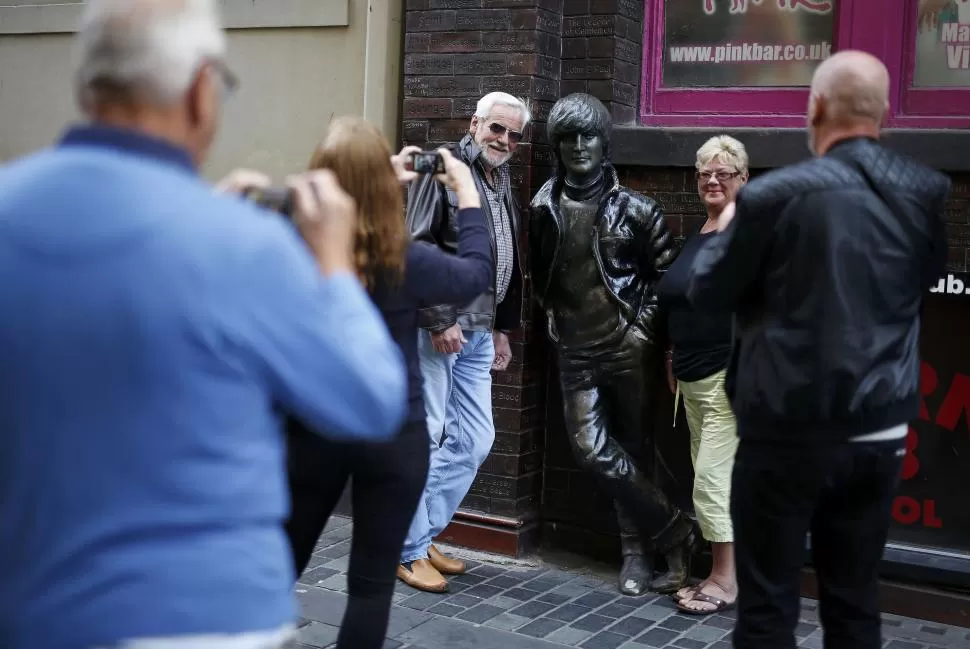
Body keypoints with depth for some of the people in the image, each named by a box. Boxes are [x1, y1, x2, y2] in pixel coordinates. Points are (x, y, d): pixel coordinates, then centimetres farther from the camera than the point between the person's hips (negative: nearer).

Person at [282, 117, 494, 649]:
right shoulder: (405, 262, -17)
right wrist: (468, 194, 12)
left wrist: (390, 176, 19)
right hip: (393, 437, -2)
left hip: (311, 432, 3)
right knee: (371, 582, 9)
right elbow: (477, 272, 2)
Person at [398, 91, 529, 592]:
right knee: (423, 436, -2)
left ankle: (422, 533, 23)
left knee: (474, 439, 10)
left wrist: (503, 327, 19)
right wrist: (440, 321, -18)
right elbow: (416, 247, -16)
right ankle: (409, 550, 9)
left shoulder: (502, 181, 18)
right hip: (435, 327, -8)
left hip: (478, 332, 8)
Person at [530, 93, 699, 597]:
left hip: (629, 348, -2)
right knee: (591, 449, -9)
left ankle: (638, 551, 18)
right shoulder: (545, 208, 7)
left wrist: (643, 324, -4)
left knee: (630, 449, 3)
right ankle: (673, 529, 5)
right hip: (576, 352, 3)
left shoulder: (634, 208, -2)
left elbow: (664, 272, 1)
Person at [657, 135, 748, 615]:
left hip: (730, 376, -8)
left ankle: (725, 581, 6)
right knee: (711, 478, 11)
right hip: (693, 378, 8)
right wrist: (673, 359, 18)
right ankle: (721, 574, 19)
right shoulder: (697, 236, 16)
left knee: (713, 478, -6)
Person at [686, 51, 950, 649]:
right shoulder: (928, 192, -1)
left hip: (790, 431, -4)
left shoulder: (775, 195, -13)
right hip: (882, 430, 4)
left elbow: (706, 292, -2)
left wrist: (727, 231, 16)